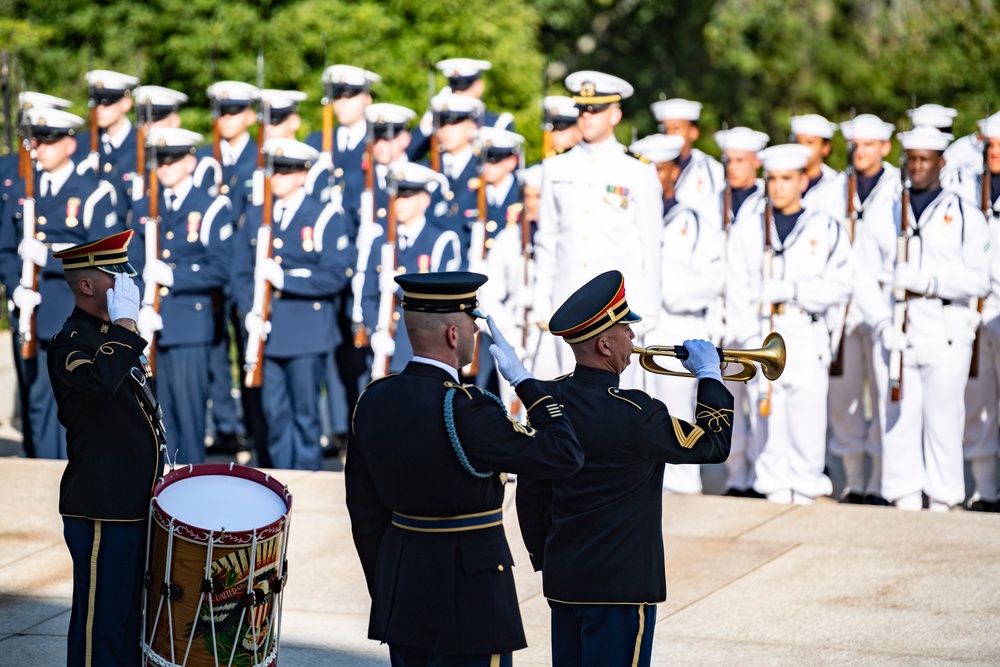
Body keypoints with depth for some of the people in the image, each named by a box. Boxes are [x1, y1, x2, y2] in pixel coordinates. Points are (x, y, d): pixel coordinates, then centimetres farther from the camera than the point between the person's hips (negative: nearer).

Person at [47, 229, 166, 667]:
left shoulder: (115, 339, 15)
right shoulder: (69, 345, -14)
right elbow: (100, 380, -37)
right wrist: (125, 324, -26)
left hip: (137, 506, 9)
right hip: (103, 513, -9)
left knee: (135, 618, 16)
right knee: (103, 620, -2)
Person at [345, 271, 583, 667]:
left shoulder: (374, 401, 2)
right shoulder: (463, 410, -21)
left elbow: (365, 511, 9)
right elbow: (565, 456, -17)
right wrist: (523, 380, -8)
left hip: (401, 593, 8)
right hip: (470, 589, -7)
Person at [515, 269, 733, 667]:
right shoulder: (633, 414, -19)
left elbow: (530, 491, 10)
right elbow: (714, 446, -7)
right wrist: (710, 377, 5)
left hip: (562, 580, 7)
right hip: (620, 585, -7)